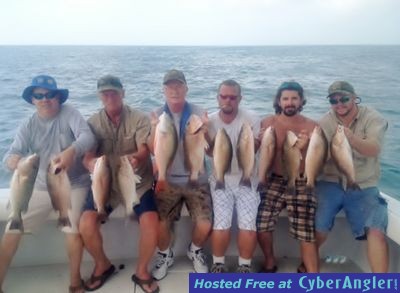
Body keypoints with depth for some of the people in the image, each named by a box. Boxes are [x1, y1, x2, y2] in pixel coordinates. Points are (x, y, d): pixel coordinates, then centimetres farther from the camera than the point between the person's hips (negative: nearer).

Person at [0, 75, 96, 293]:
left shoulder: (69, 114, -8)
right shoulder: (28, 126, 1)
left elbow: (87, 136, -25)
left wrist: (71, 151, -47)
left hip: (73, 185, -3)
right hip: (40, 187, 4)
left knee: (73, 228, -22)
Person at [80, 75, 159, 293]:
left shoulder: (140, 119, -4)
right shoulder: (93, 122, 2)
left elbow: (144, 150, -17)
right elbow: (87, 155, -8)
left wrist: (137, 158, -42)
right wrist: (92, 164, -33)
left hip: (138, 183, -2)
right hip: (105, 183, 2)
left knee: (151, 222, -24)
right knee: (86, 225, -18)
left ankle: (142, 271, 3)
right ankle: (103, 265, 13)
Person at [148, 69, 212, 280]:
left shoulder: (198, 113, -4)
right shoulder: (157, 115, -1)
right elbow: (153, 151, -7)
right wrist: (155, 130, -24)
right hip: (167, 180, 1)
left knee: (205, 226, -11)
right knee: (160, 225, -13)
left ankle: (195, 251, 24)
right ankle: (165, 255, 21)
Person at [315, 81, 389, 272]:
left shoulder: (373, 118, -6)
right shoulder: (326, 122, 1)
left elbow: (374, 150, -24)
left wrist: (353, 139, -45)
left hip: (363, 187, -1)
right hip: (331, 183, 1)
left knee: (376, 231, -16)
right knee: (318, 229, -8)